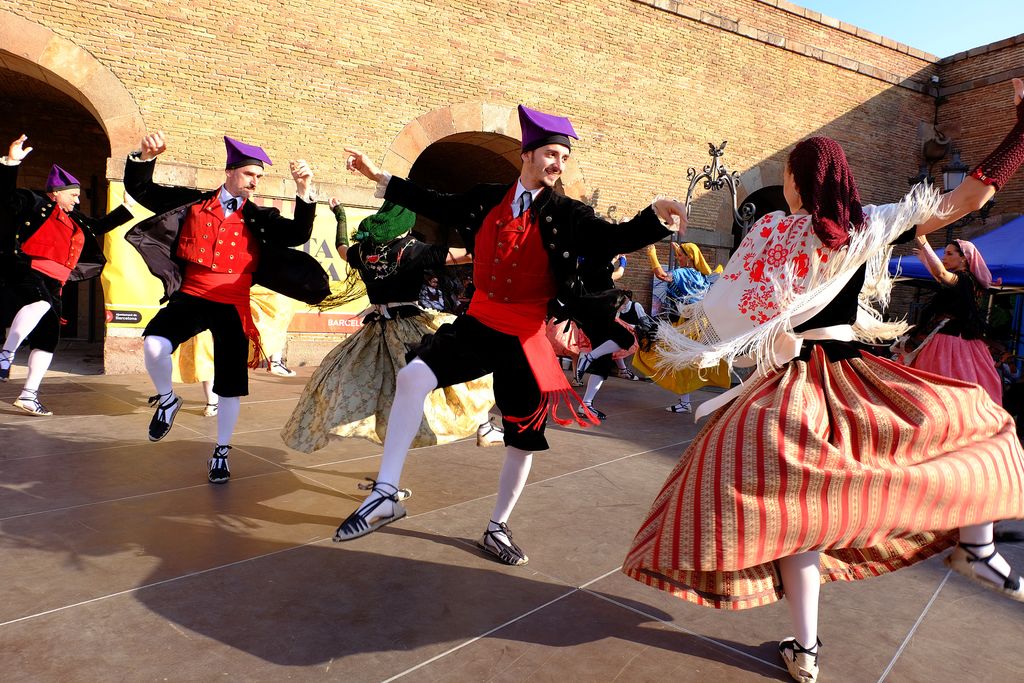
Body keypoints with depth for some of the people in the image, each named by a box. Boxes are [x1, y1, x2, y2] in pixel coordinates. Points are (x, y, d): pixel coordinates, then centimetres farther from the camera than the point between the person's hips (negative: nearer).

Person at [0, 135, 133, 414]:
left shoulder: (78, 223, 21)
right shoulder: (34, 205, 3)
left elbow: (105, 224, 32)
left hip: (52, 284, 7)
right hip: (24, 272, -7)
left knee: (47, 340, 5)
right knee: (40, 302, -40)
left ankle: (29, 395, 14)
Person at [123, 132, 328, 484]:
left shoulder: (259, 219, 4)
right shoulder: (194, 203, 5)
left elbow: (299, 235, -11)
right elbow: (139, 189, 8)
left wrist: (304, 191, -22)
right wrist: (146, 156, -11)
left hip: (233, 306, 0)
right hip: (191, 297, 0)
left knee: (231, 383, 3)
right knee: (154, 343, -27)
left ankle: (221, 452, 24)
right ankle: (167, 400, 7)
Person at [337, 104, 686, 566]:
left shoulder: (567, 215, -5)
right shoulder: (487, 200, 3)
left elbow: (614, 239, -17)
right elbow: (436, 206, 14)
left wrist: (656, 218, -37)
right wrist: (379, 177, 17)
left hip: (525, 339, -1)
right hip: (477, 325, 2)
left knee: (523, 437, 7)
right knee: (414, 376, -21)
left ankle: (497, 529, 29)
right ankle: (385, 495, -10)